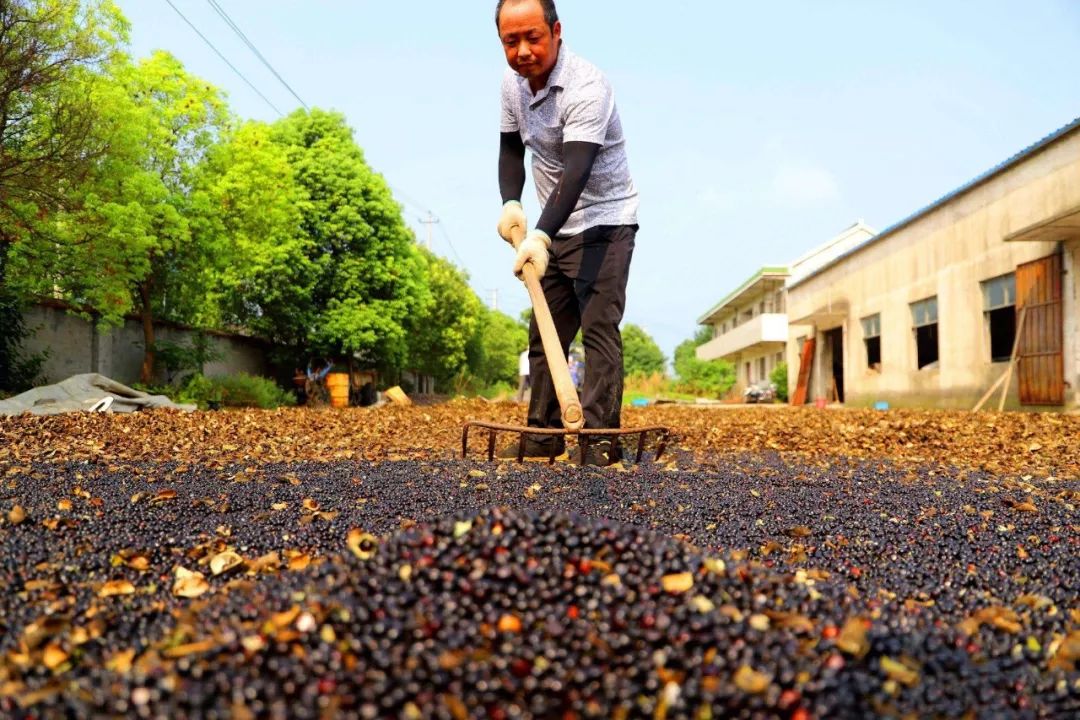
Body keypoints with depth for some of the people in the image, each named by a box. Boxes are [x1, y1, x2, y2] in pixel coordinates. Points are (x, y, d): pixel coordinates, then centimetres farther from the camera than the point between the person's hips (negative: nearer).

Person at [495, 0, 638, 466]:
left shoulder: (587, 87, -24)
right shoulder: (512, 83, 1)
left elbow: (575, 172, -35)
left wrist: (541, 236, -45)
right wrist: (511, 203, -4)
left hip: (604, 222, -7)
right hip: (556, 228, 8)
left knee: (599, 328, -15)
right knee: (544, 334, 7)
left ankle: (599, 440, -13)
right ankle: (542, 438, 14)